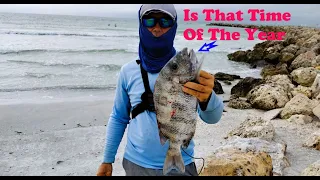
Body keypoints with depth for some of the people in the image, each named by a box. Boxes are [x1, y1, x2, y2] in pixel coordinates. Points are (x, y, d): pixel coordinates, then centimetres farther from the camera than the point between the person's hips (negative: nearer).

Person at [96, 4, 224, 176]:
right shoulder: (128, 71, -3)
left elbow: (212, 117, -21)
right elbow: (118, 118, 7)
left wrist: (207, 98, -42)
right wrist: (107, 159, 7)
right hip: (136, 164, 2)